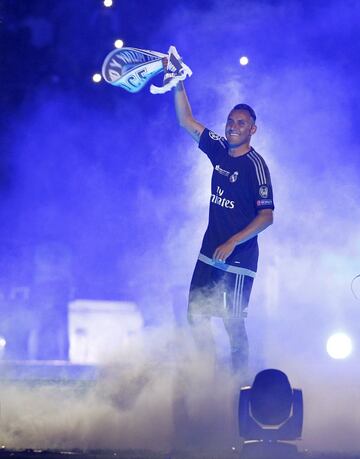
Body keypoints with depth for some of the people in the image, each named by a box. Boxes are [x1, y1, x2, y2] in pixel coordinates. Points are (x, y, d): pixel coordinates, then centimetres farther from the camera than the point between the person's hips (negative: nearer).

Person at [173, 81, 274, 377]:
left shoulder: (255, 166, -13)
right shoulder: (219, 149, 6)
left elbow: (267, 216, -17)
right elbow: (186, 121, 12)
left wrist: (232, 243, -22)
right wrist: (179, 85, 2)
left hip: (239, 256, -7)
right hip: (211, 252, 7)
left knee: (234, 323, -4)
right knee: (197, 314, 6)